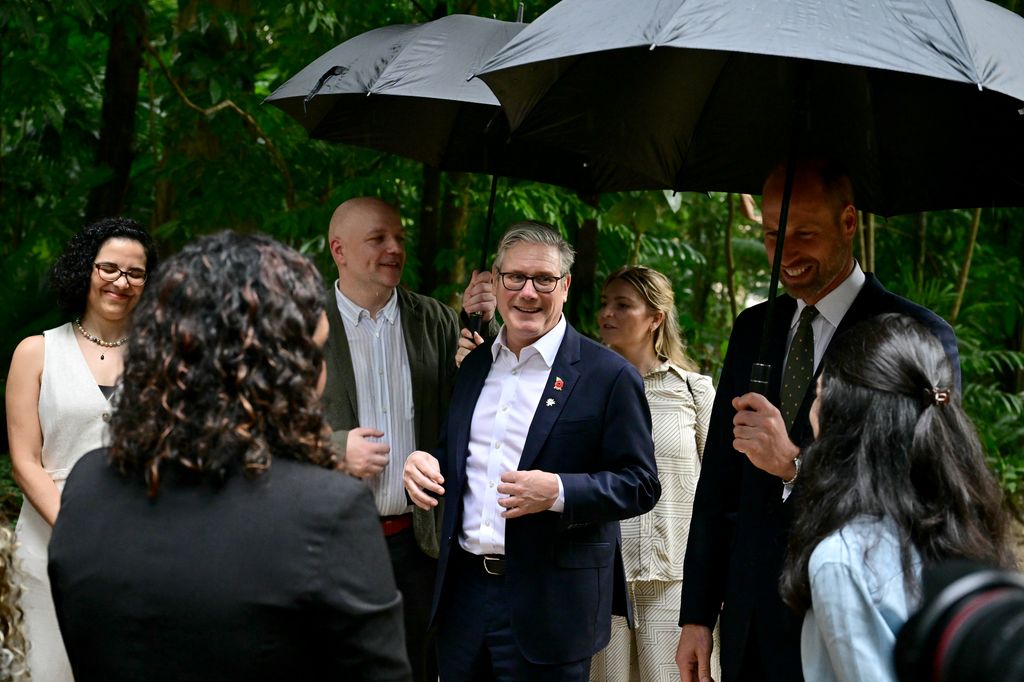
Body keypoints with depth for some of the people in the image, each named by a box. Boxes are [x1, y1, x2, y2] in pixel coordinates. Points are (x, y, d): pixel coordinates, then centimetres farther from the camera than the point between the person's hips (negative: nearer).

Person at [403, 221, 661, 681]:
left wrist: (559, 491, -23)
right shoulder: (474, 366, 13)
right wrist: (425, 463, 0)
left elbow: (641, 486, -8)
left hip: (550, 606, -5)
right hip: (465, 592, 5)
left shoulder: (608, 376, -6)